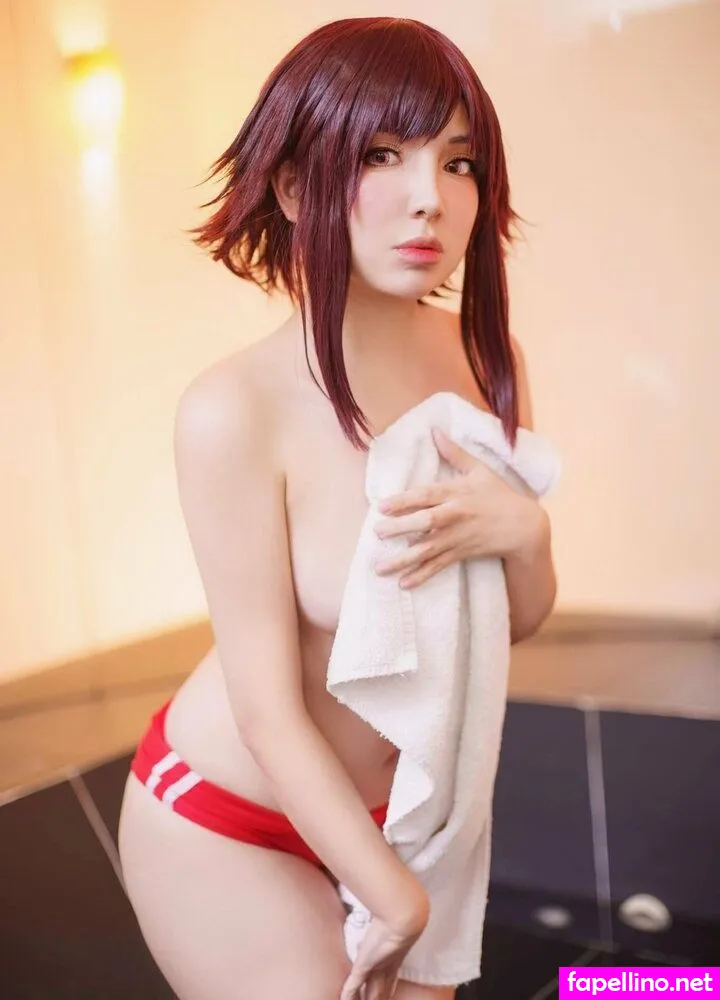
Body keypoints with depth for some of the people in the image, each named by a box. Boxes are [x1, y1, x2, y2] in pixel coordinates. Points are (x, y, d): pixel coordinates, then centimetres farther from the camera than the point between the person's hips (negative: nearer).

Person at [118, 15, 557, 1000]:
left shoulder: (487, 356, -10)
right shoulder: (237, 408, -26)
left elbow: (523, 618, -1)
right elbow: (269, 709, -20)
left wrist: (524, 529, -22)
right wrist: (397, 899, -11)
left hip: (404, 805, 5)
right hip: (232, 826, -5)